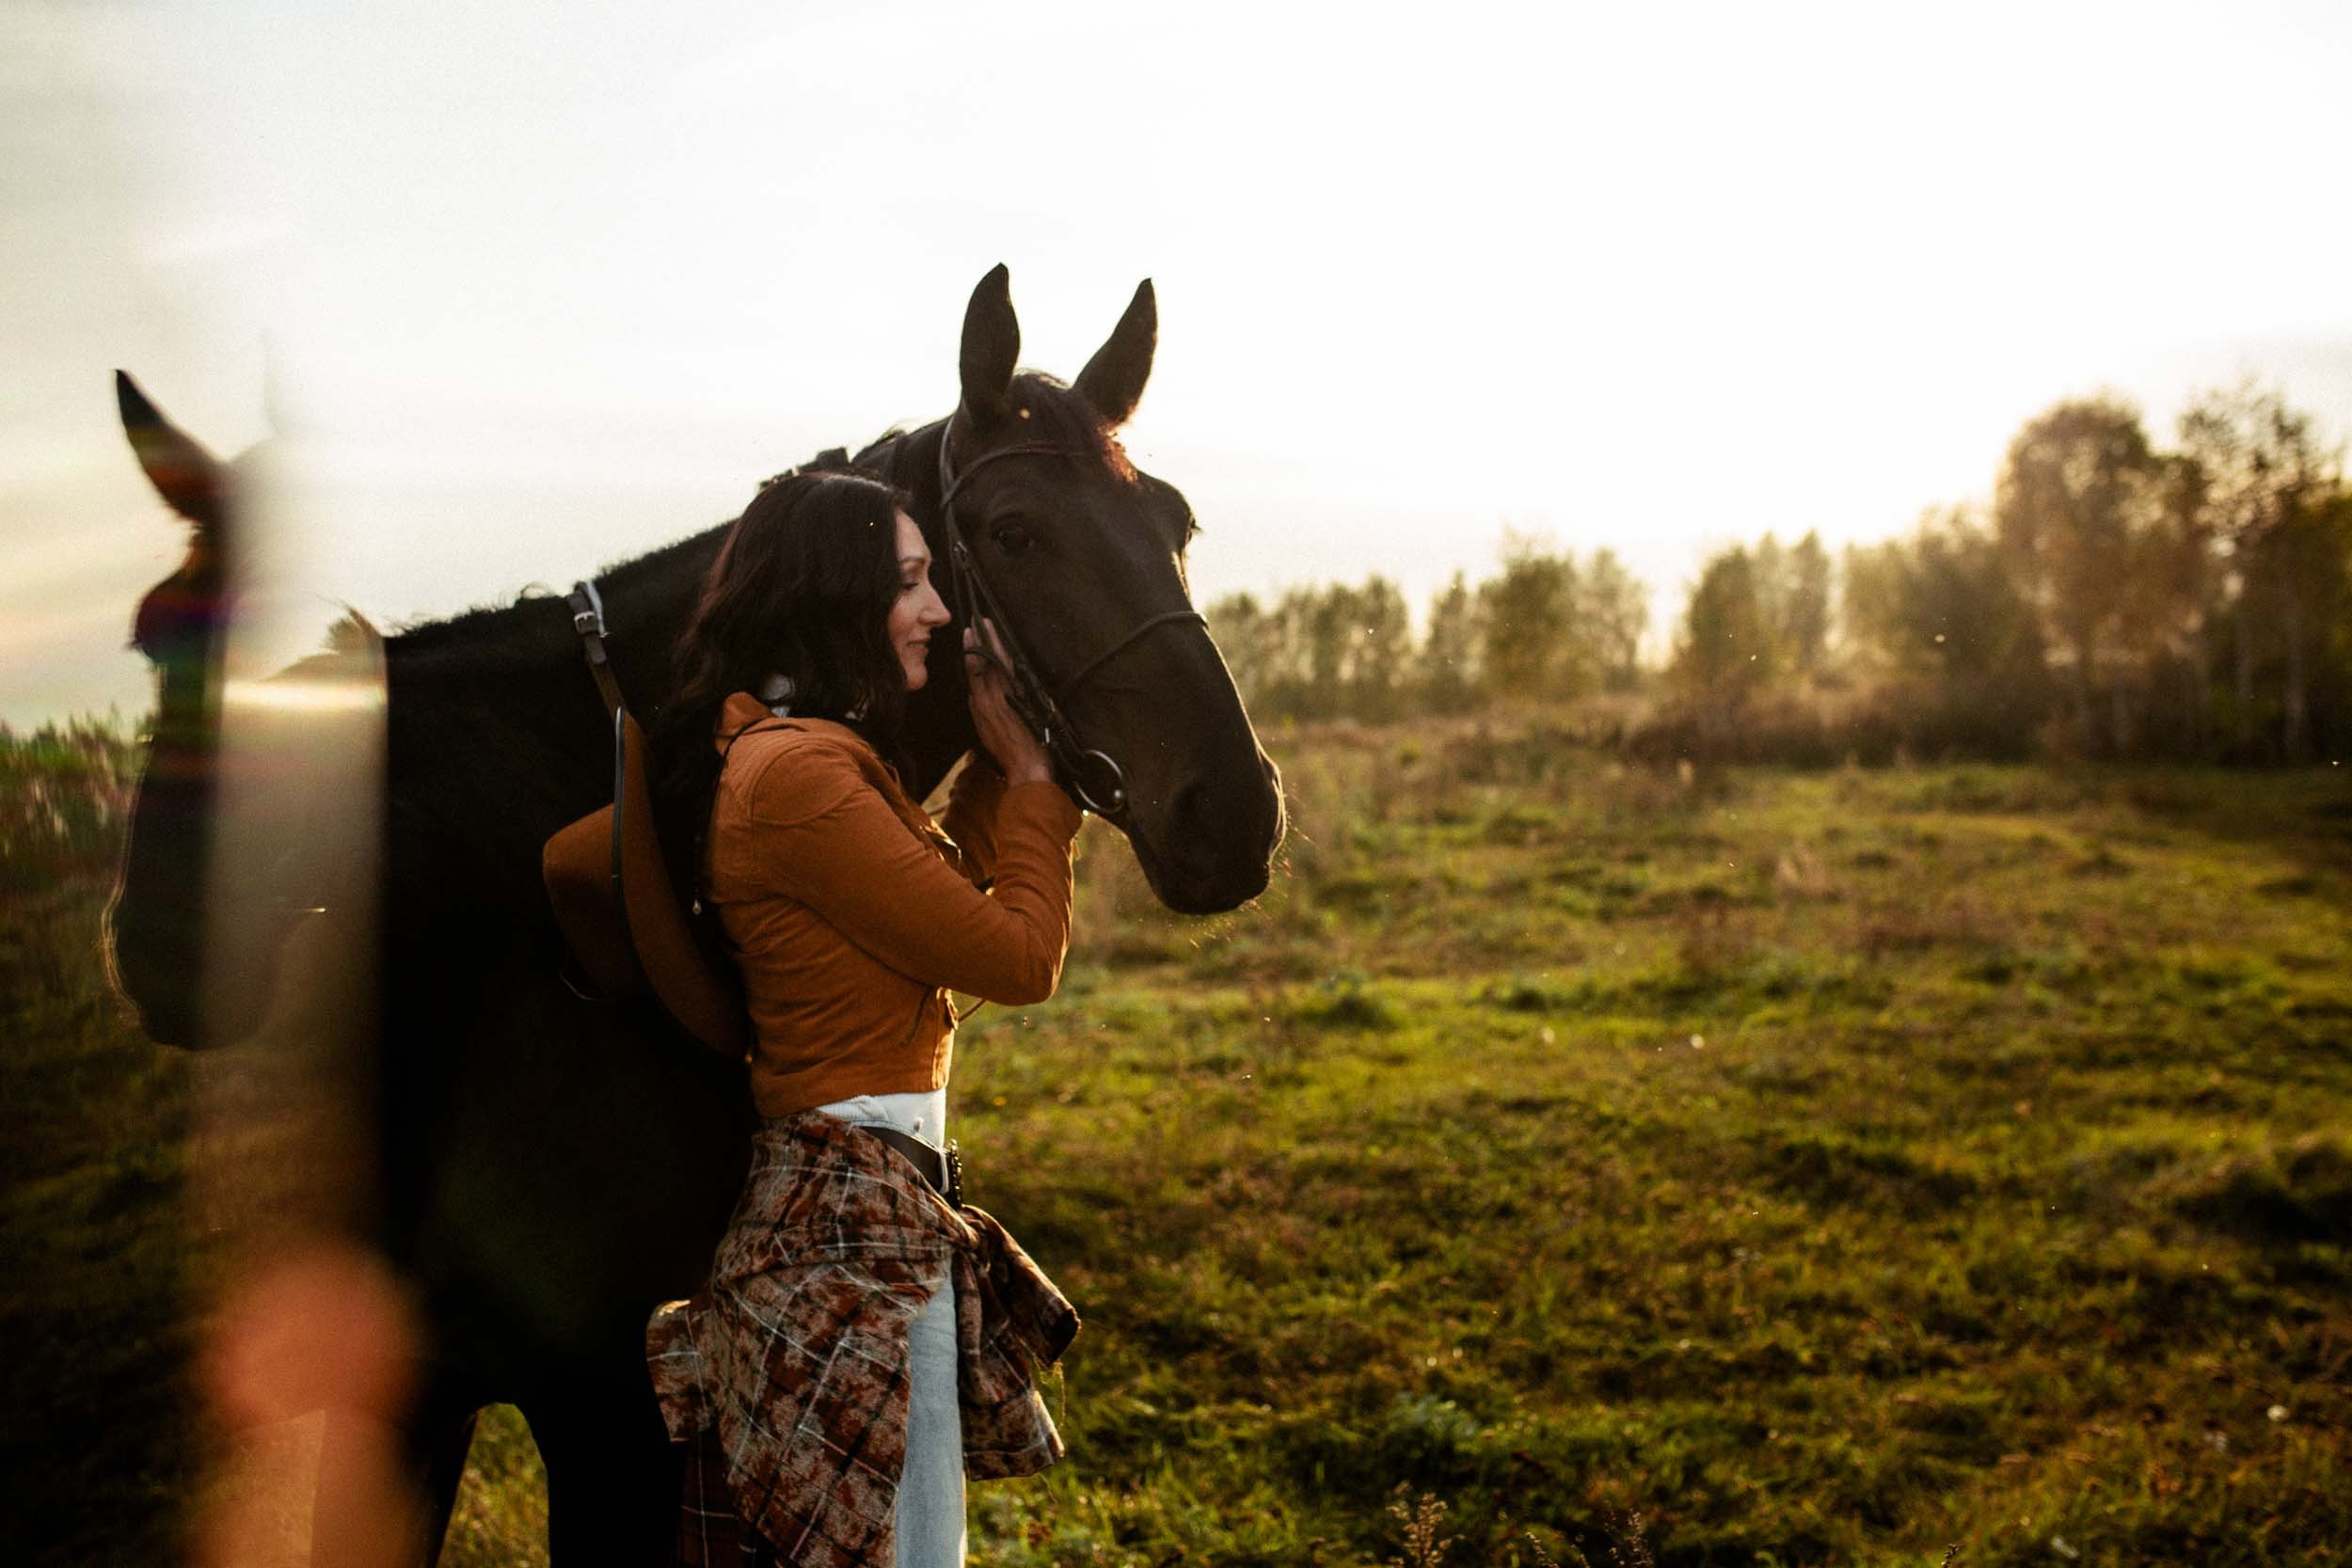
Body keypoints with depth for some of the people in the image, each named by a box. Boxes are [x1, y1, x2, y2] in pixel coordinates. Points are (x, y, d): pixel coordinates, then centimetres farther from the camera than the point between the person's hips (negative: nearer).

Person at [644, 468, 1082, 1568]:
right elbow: (1021, 958, -15)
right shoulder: (803, 775, -21)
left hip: (835, 1191, 11)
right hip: (862, 1216, -11)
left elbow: (942, 881, 22)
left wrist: (999, 756, 13)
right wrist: (1032, 771, -3)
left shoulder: (799, 754, 11)